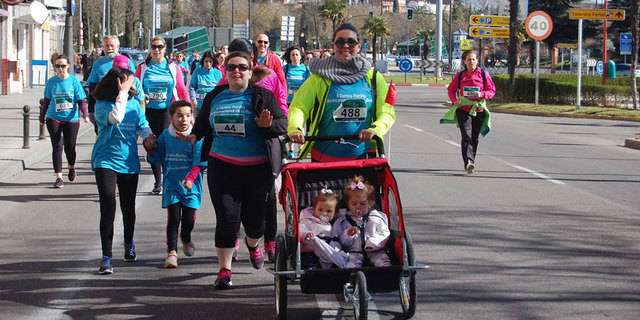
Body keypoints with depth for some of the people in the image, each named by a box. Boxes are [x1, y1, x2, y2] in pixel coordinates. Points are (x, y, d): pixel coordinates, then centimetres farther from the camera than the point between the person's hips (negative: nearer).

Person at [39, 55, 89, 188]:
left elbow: (82, 100, -2)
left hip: (71, 119, -1)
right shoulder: (51, 82, 2)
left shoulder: (74, 81, -3)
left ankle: (72, 168, 37)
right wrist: (42, 117, 18)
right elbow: (46, 101, 13)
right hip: (54, 119, 1)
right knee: (57, 147, -4)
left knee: (70, 147, 5)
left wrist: (85, 114, -16)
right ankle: (59, 177, 1)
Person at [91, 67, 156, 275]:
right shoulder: (102, 105, -9)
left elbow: (142, 124, 11)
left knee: (128, 207, 15)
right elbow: (115, 117, -28)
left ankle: (129, 243, 42)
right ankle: (106, 257, -11)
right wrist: (122, 93, -22)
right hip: (106, 161, -4)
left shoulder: (134, 104, 5)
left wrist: (148, 135, -9)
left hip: (129, 162, 4)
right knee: (108, 207, -14)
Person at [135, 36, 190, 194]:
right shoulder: (143, 68, 7)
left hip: (167, 111, -2)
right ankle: (157, 182, 14)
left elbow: (182, 90, 5)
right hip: (148, 112, 2)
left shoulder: (173, 68, 5)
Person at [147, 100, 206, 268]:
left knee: (189, 219, 5)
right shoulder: (166, 135, 4)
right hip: (171, 184, 1)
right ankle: (172, 252, -3)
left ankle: (186, 239, 38)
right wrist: (150, 147, -5)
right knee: (173, 218, -8)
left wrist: (191, 178, -25)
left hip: (191, 186, -1)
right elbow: (157, 157, 14)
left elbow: (199, 161, -13)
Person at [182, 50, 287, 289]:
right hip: (222, 166, 1)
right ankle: (224, 269, 1)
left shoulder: (262, 97, -1)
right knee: (227, 218, -7)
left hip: (257, 168, -1)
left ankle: (252, 244, 43)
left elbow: (283, 123, -5)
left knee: (254, 219, 7)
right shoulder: (214, 97, 9)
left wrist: (268, 125, -25)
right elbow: (202, 123, 22)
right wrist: (194, 135, 2)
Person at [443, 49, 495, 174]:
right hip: (463, 109, -1)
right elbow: (451, 89, 17)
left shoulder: (483, 74, 3)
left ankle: (471, 161, 27)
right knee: (466, 136, -17)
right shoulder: (460, 75, 5)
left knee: (474, 138, 9)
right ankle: (468, 161, -29)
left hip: (478, 110, 1)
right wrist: (454, 100, -3)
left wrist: (482, 94, -16)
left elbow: (492, 91, 5)